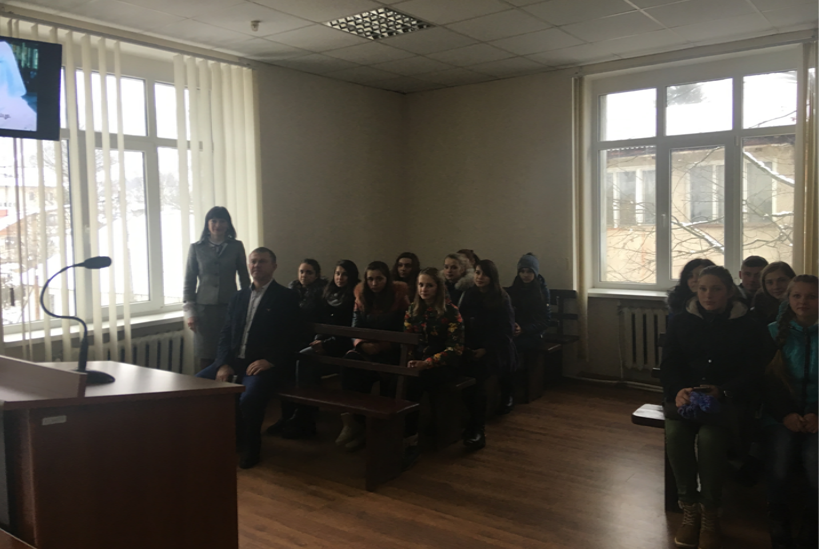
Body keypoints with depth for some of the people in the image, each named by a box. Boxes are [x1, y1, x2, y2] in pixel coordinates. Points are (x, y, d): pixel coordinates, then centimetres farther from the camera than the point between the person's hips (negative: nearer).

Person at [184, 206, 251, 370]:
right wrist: (190, 312, 1)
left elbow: (244, 279, 11)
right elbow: (189, 282, 8)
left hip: (230, 307, 0)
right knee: (205, 359, -2)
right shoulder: (196, 248, 8)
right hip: (205, 307, 0)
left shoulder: (236, 246, 8)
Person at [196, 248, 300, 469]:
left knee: (249, 398, -33)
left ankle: (250, 446, -6)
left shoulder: (286, 298, 2)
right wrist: (223, 364, -4)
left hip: (264, 364, -6)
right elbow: (226, 333, 12)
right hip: (234, 360, 6)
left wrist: (269, 361, -20)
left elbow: (290, 337, -6)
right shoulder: (238, 297, 19)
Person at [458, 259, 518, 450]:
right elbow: (462, 324, 11)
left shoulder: (502, 299, -1)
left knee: (475, 375, -26)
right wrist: (465, 346, -5)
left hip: (495, 350, -4)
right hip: (471, 349, 4)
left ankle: (477, 431, -18)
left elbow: (506, 331, -3)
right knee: (461, 369, -22)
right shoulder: (468, 295, 10)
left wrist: (486, 349, -12)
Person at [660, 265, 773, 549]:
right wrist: (678, 390, -16)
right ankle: (690, 507, -14)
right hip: (684, 395, 2)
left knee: (709, 437, -33)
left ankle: (710, 512, -14)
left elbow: (752, 372, 0)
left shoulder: (748, 327, 6)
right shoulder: (680, 322, 10)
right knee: (675, 433, -30)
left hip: (726, 398, -2)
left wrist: (722, 392, -19)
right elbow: (668, 364, 5)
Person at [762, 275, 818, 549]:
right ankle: (778, 525, 1)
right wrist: (785, 414, -9)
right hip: (782, 414, 0)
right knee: (778, 462, -21)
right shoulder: (774, 332, 8)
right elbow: (769, 379, 3)